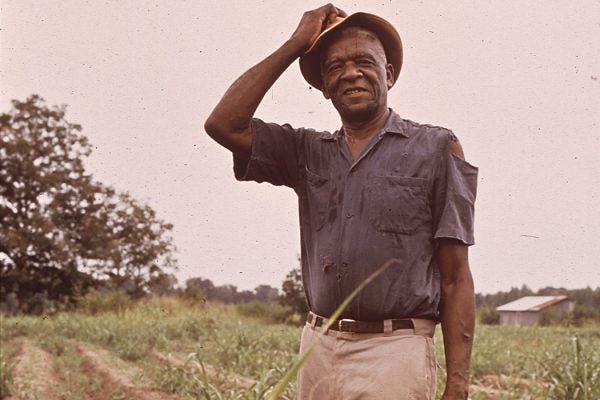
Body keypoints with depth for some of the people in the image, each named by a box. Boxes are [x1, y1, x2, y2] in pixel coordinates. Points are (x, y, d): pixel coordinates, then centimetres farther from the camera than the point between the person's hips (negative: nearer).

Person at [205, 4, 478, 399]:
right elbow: (224, 124, -1)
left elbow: (455, 278, -3)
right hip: (317, 348, 4)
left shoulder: (435, 148, 0)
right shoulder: (308, 152, 12)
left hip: (394, 352, -4)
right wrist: (294, 45, 2)